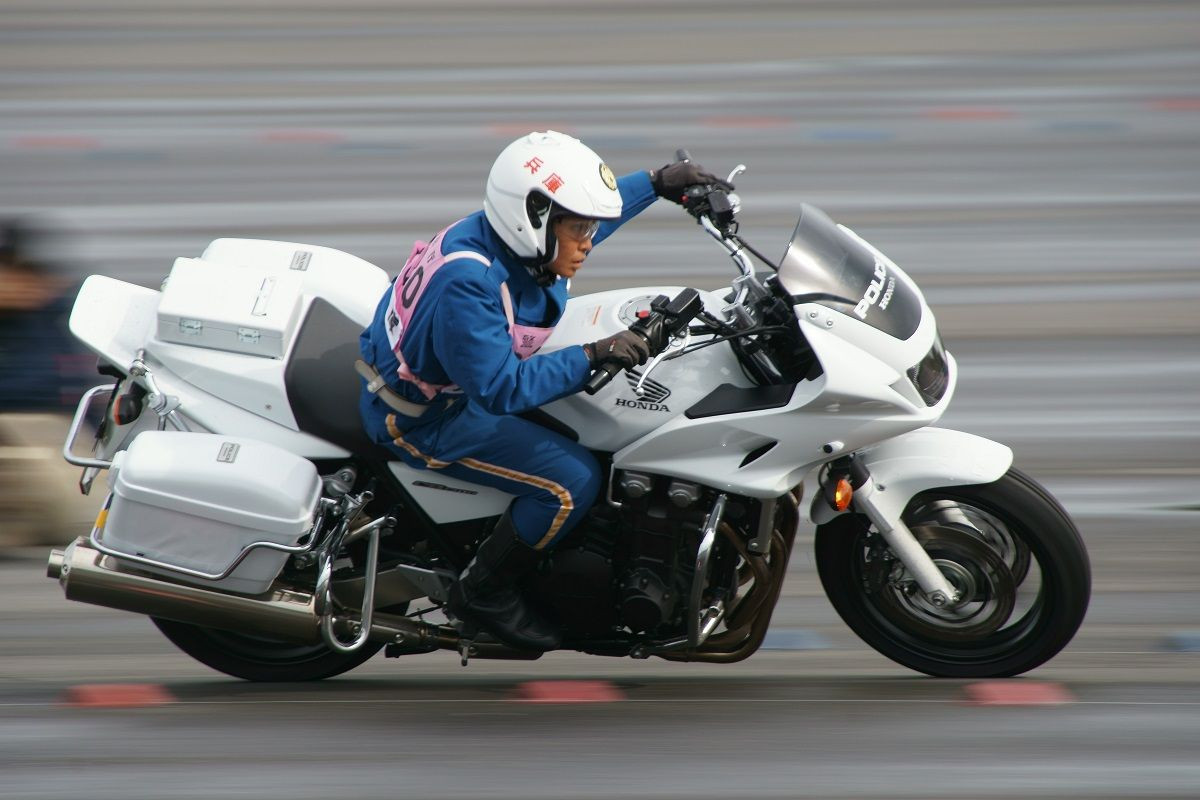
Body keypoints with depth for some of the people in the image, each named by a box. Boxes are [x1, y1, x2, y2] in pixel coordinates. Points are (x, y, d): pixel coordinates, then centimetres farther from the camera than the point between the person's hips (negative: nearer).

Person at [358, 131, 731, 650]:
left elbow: (591, 210, 17)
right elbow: (501, 388, -36)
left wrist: (658, 183, 16)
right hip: (425, 417, -10)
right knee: (573, 481, -19)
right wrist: (592, 356, -38)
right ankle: (482, 595, 0)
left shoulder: (514, 237, -7)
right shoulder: (468, 285, -35)